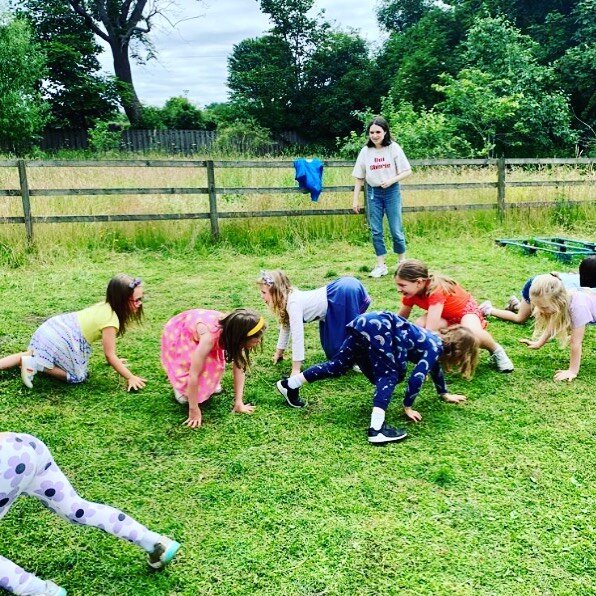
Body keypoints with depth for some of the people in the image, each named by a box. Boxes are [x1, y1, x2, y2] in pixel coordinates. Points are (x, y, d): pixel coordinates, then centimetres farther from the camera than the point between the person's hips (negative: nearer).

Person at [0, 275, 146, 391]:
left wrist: (114, 360, 26)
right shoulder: (111, 320, -20)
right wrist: (130, 377, -14)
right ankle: (36, 365, -5)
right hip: (62, 341, -9)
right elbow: (110, 355, -16)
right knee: (78, 376, 5)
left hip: (54, 326, 9)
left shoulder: (106, 306, 6)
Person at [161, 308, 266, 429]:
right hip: (176, 333, -4)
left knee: (215, 365, -12)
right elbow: (194, 375, -37)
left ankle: (210, 384, 16)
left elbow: (239, 366, -17)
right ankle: (181, 385, 9)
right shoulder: (210, 337, -43)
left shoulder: (234, 333, -26)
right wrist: (194, 410, -29)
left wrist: (239, 402, -19)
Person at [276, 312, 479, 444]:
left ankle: (290, 384, 18)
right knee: (390, 375, -8)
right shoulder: (434, 347, -5)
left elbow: (435, 366, 38)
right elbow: (417, 377, -11)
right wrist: (407, 406, 1)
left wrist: (445, 394, 49)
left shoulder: (436, 340, 20)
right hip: (378, 328, -9)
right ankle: (377, 428, -20)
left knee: (339, 365, 12)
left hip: (367, 324, 9)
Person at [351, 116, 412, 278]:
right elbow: (359, 178, 5)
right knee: (375, 231, 4)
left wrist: (391, 180, -18)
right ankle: (381, 265, 14)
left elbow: (407, 171, -4)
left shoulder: (393, 148, -6)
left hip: (392, 192, -2)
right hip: (373, 193, 2)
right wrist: (355, 199, 2)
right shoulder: (365, 151, 0)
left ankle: (402, 261, 20)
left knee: (396, 229, 1)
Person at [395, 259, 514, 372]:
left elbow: (430, 330, -44)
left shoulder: (436, 290, -38)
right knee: (419, 326, -27)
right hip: (446, 316, 6)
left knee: (473, 334, -40)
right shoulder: (411, 292, -18)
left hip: (466, 309, -5)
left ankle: (496, 350, -8)